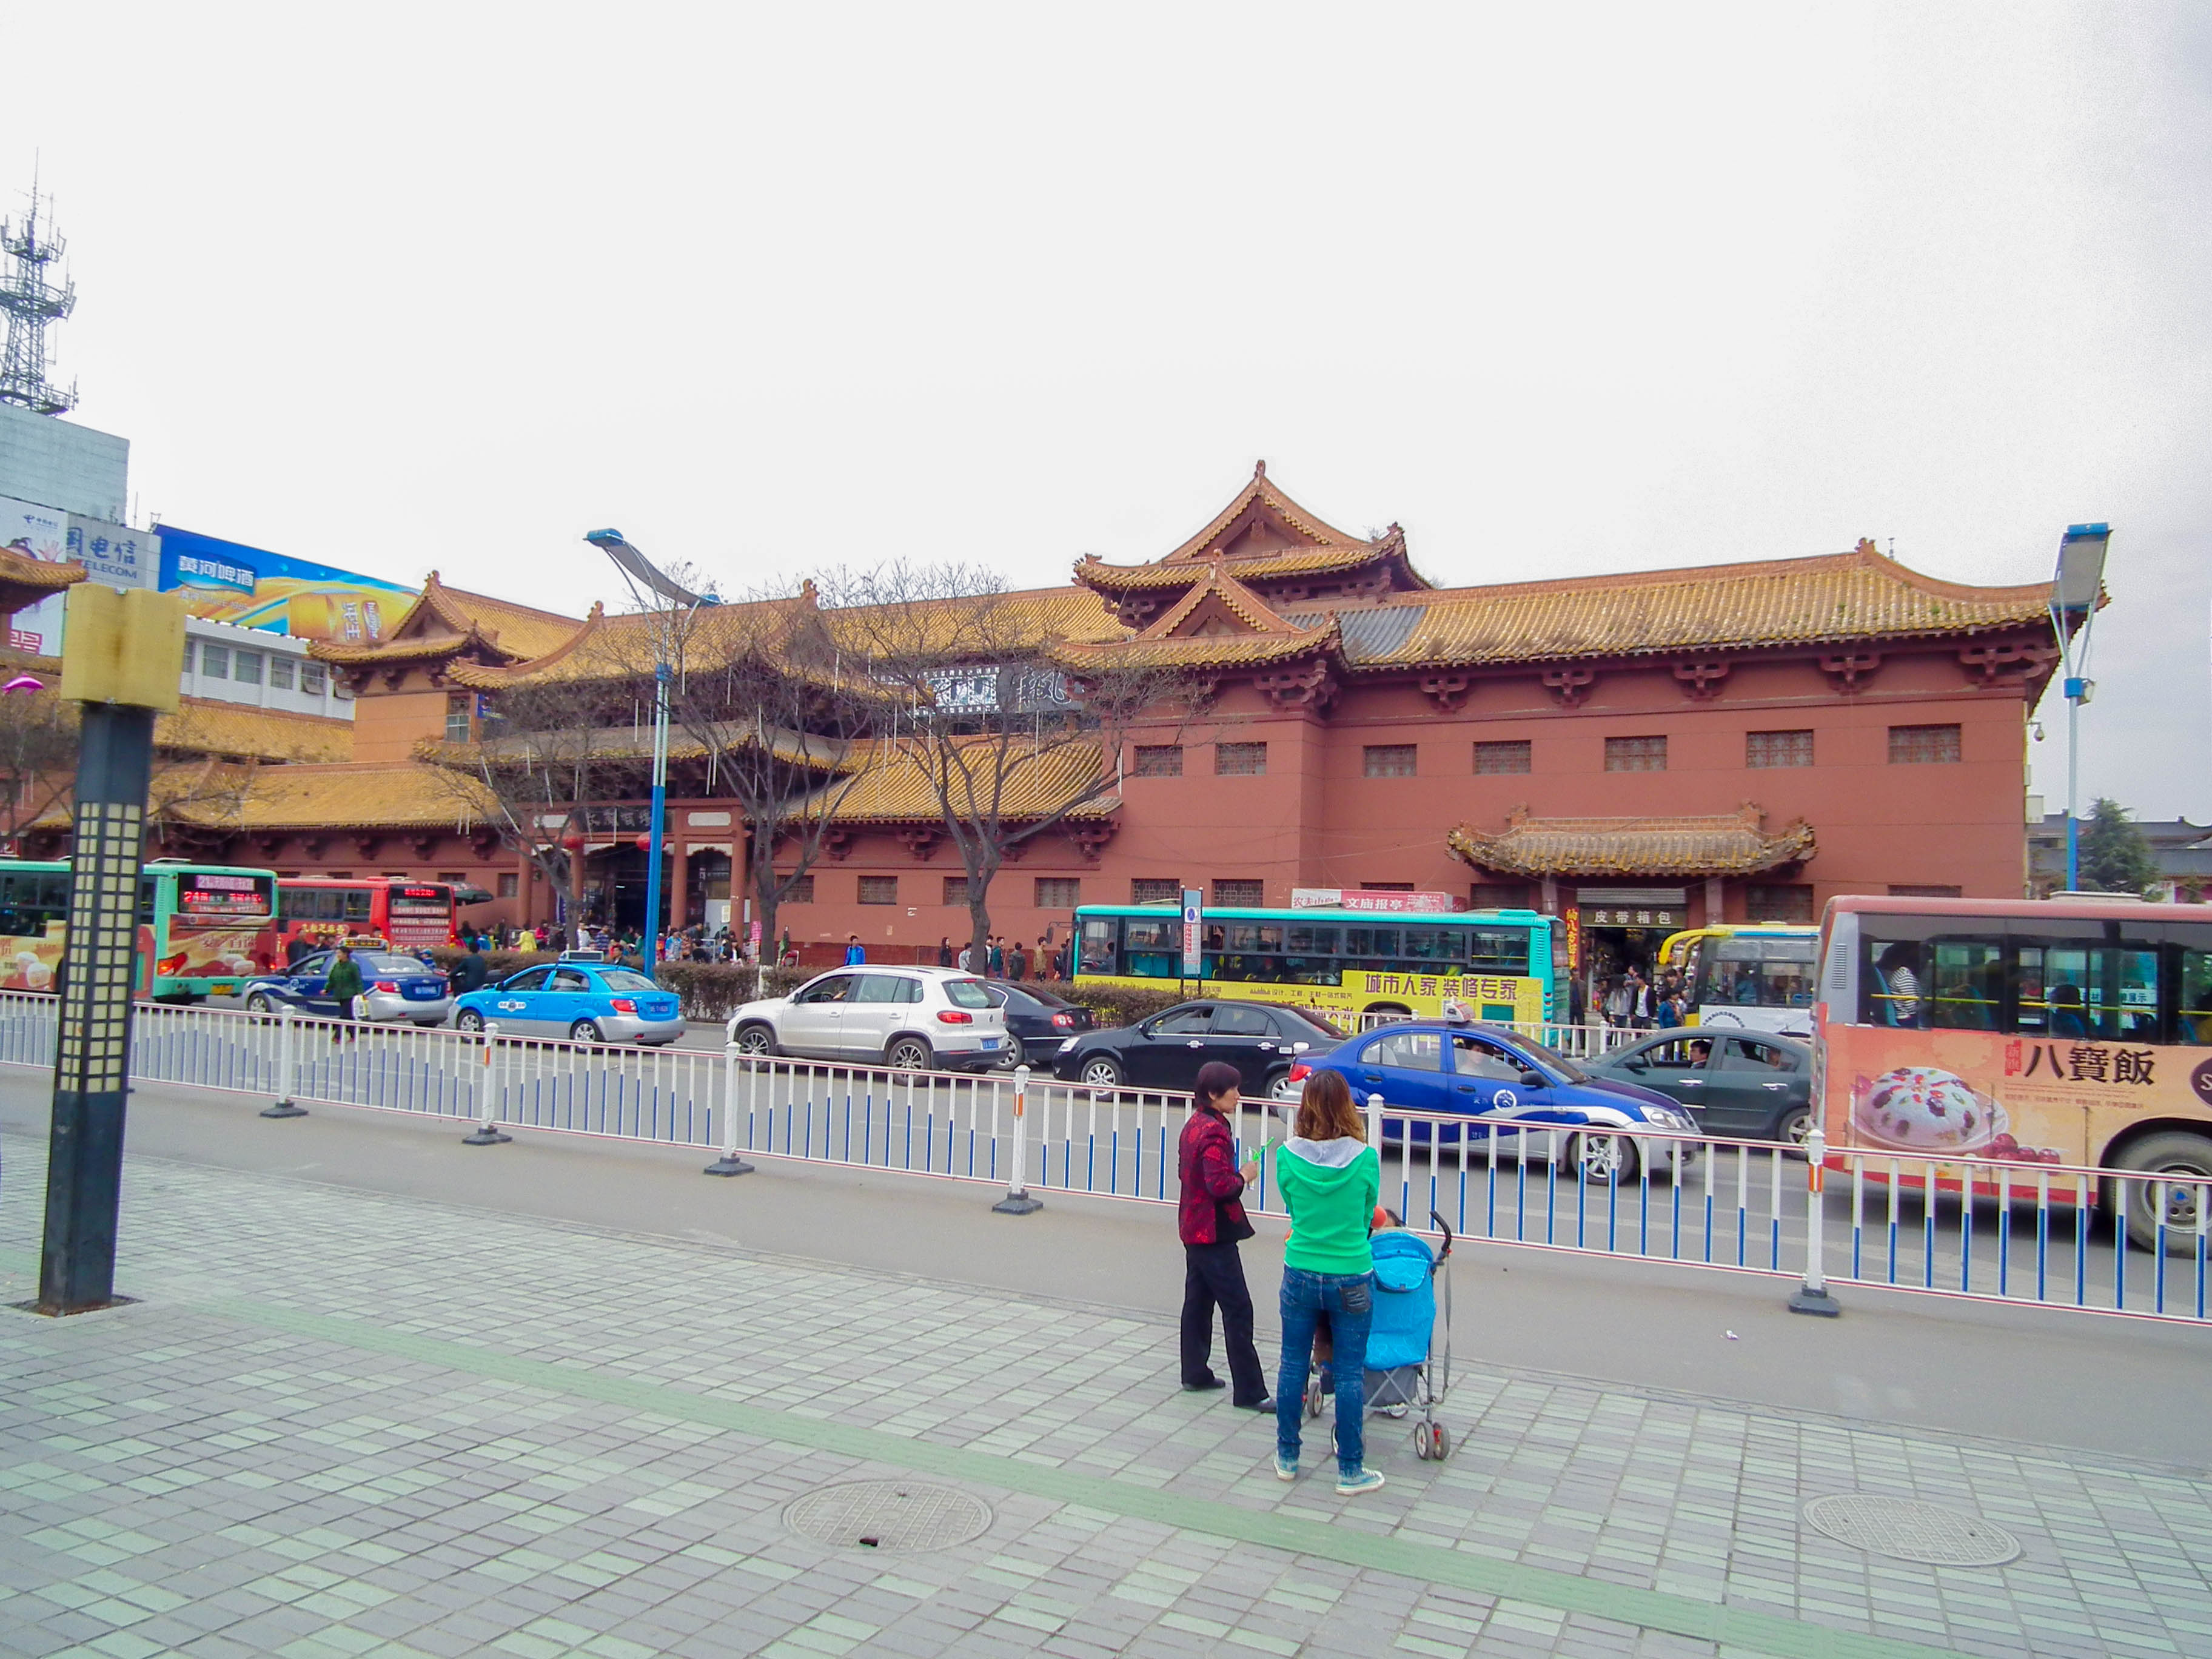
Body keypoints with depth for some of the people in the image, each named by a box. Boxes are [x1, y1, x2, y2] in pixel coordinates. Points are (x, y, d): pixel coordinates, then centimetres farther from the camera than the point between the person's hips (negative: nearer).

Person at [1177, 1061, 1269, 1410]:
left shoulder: (1194, 1125, 9)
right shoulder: (1215, 1132, -22)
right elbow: (1221, 1186, -28)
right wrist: (1245, 1176, -9)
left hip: (1194, 1227, 10)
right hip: (1214, 1232, -10)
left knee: (1198, 1300, 17)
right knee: (1237, 1308, -6)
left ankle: (1195, 1372, 27)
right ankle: (1249, 1391, -3)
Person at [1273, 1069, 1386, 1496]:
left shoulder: (1288, 1156, -10)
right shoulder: (1365, 1158, -13)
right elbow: (1368, 1215, 2)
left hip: (1300, 1274, 2)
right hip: (1351, 1279, -1)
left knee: (1293, 1365, 15)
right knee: (1350, 1372, 9)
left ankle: (1287, 1458, 28)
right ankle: (1350, 1470, 19)